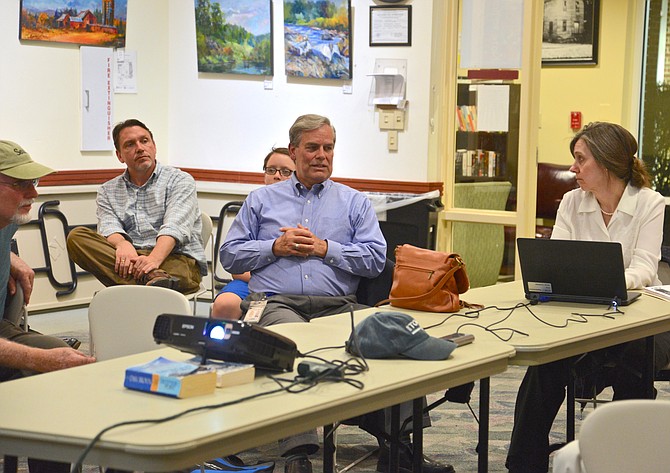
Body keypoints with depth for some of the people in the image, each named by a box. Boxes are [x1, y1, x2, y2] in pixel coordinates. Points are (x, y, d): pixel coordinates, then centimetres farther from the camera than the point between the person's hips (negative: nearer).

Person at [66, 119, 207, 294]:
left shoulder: (180, 180, 10)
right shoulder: (108, 191, 22)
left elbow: (175, 227, -8)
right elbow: (109, 227, 2)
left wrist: (154, 259, -29)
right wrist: (122, 244, -25)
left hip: (176, 259, -4)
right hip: (130, 260, 4)